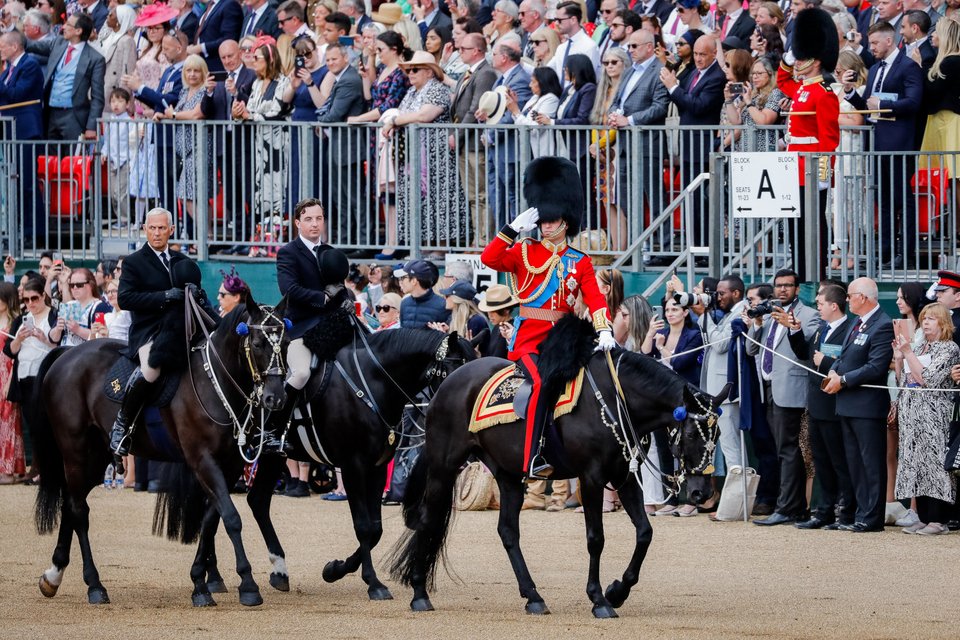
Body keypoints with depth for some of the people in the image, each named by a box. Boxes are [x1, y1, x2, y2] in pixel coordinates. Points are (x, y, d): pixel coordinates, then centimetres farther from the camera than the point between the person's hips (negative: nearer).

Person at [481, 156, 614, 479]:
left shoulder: (580, 262, 12)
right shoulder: (525, 252, 8)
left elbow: (594, 298, 1)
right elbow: (489, 258, -7)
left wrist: (604, 331, -16)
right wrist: (514, 228, -12)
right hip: (529, 339, -5)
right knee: (544, 383, -29)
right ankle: (533, 459, -34)